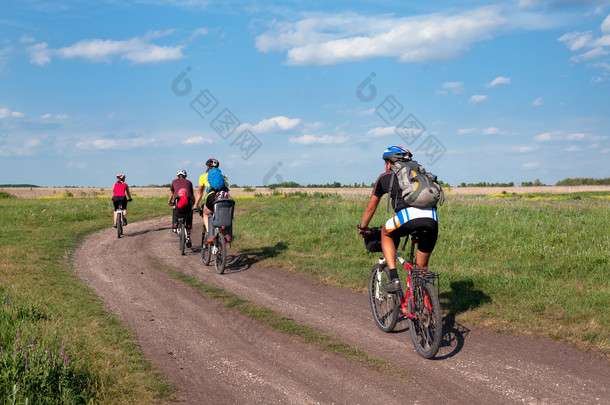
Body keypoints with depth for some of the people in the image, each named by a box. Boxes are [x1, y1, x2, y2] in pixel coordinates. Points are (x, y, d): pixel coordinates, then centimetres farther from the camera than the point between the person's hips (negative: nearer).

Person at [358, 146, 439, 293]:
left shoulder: (385, 177, 25)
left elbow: (370, 208, 35)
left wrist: (363, 227, 52)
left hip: (409, 215, -4)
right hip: (432, 219, 4)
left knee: (386, 233, 28)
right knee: (422, 266, 20)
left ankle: (394, 278, 14)